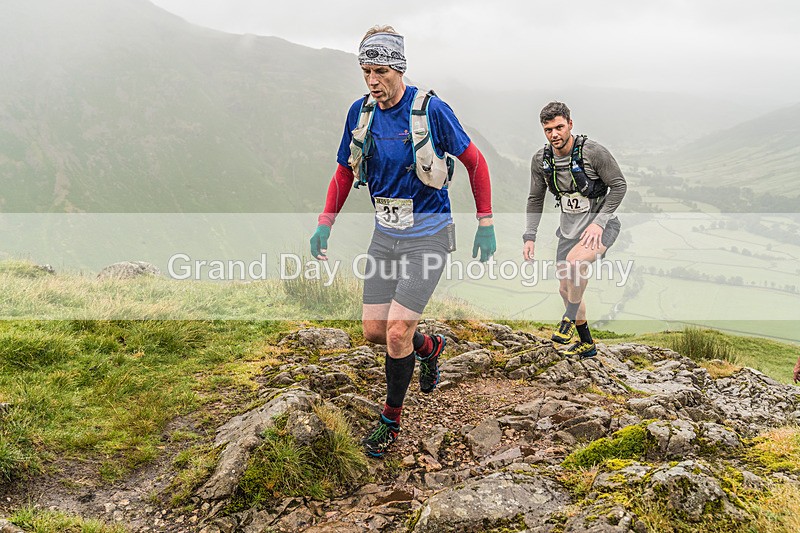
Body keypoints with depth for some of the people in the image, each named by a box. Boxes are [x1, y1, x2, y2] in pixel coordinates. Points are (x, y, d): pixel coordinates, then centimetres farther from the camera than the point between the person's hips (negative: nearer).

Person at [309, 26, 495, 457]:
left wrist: (486, 225, -7)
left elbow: (475, 161, -6)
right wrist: (324, 224, 1)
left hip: (427, 236, -5)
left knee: (397, 331, -9)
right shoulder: (360, 112, 0)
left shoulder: (430, 109, -15)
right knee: (374, 330, 5)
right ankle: (429, 347, 38)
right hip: (385, 233, 5)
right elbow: (345, 171, 11)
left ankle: (391, 418, 14)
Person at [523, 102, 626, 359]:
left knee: (575, 260, -35)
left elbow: (619, 185, -13)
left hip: (600, 223, -6)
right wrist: (529, 237, -3)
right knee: (566, 289, 9)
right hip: (570, 228, 6)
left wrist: (598, 222, -22)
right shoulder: (540, 160, -6)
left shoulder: (593, 151, -21)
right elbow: (535, 199, 5)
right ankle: (586, 344, 29)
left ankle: (570, 318, -11)